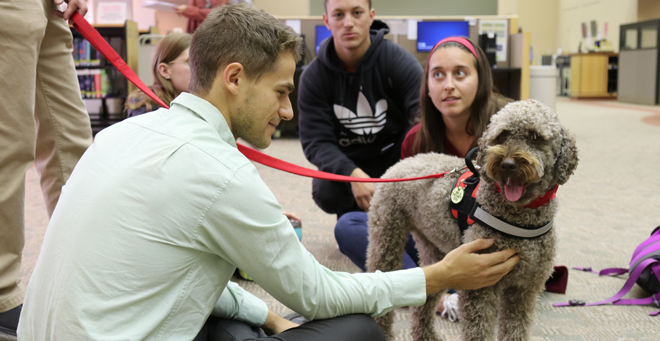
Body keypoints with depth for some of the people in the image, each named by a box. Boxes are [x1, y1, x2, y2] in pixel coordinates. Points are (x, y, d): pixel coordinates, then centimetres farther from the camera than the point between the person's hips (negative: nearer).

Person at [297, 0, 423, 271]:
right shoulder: (314, 76, -8)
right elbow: (315, 141, -14)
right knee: (326, 194, -29)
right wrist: (352, 174, -34)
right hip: (348, 165, 1)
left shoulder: (399, 61, -15)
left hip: (397, 159, -1)